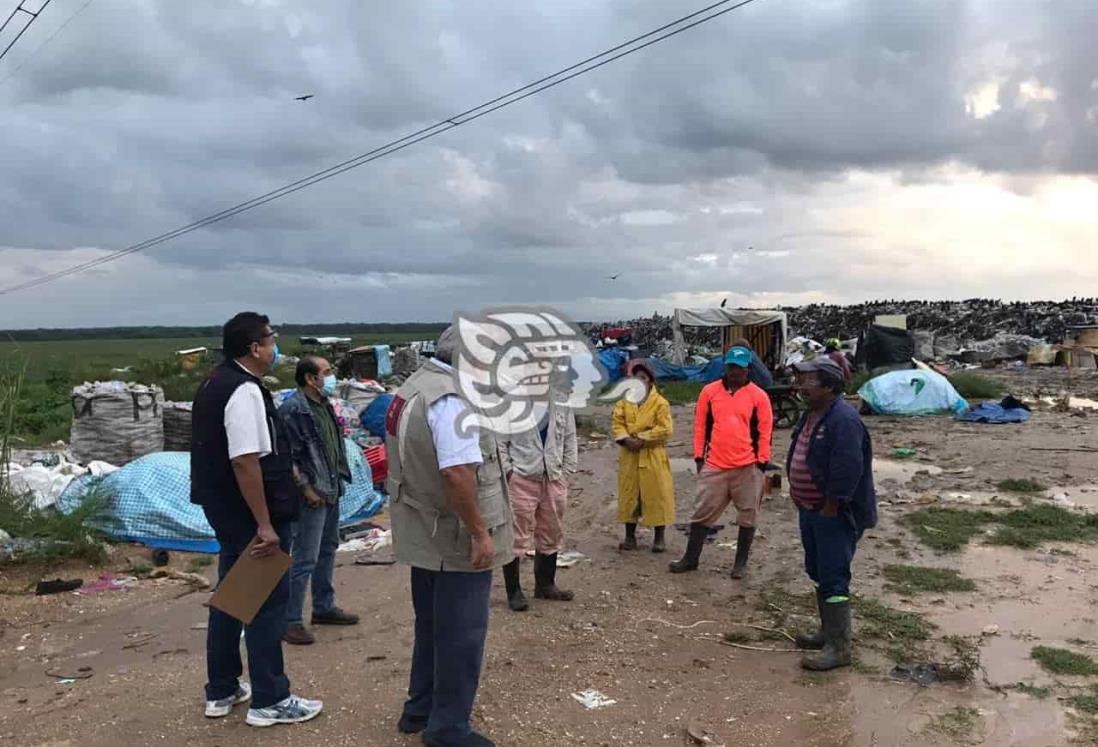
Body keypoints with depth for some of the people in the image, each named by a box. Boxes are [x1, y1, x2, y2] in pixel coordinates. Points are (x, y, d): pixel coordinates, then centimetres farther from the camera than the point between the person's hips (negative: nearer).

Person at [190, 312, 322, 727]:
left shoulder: (216, 383, 12)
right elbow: (245, 462, -27)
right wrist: (265, 525, -25)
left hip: (223, 508, 10)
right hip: (248, 514, -10)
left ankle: (221, 690, 30)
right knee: (268, 600, 0)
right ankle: (269, 700, 10)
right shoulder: (245, 391, -21)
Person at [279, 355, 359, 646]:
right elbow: (286, 457, -21)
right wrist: (307, 489, -20)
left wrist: (337, 481, 15)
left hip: (332, 491, 10)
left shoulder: (324, 404, 10)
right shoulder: (293, 410, -18)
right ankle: (290, 621, 5)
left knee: (328, 550, 19)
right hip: (312, 495, -9)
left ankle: (324, 607, 32)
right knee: (304, 559, -5)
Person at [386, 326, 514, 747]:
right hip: (455, 540, -10)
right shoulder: (451, 398, -23)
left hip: (425, 535, 10)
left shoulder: (415, 386, 10)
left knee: (433, 627, 22)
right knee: (461, 634, 5)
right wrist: (480, 532, -24)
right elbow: (457, 473, -32)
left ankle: (420, 710, 35)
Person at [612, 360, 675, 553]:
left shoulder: (660, 402, -7)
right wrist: (625, 439, -15)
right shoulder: (624, 401, 6)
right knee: (629, 494, 9)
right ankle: (630, 536, 20)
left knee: (657, 495, 2)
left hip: (653, 456, -4)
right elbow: (618, 423, 4)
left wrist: (642, 439, -17)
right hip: (629, 455, 4)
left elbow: (665, 429, -13)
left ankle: (659, 537, 14)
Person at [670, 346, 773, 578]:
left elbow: (765, 431, 0)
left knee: (747, 517, 8)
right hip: (714, 466, 1)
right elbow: (700, 425, 6)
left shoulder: (758, 396, -2)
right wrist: (699, 456, 3)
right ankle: (690, 558, 18)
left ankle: (741, 562, 22)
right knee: (702, 513, 7)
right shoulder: (709, 391, 3)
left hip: (747, 467, -1)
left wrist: (762, 462, -4)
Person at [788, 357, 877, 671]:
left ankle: (838, 647, 4)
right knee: (818, 573, 19)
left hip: (834, 515, -10)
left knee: (833, 579, -5)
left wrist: (828, 510, -20)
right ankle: (828, 631, 33)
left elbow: (846, 472, -27)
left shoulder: (844, 420, -21)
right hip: (810, 511, 10)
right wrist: (804, 506, 15)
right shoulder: (810, 415, 11)